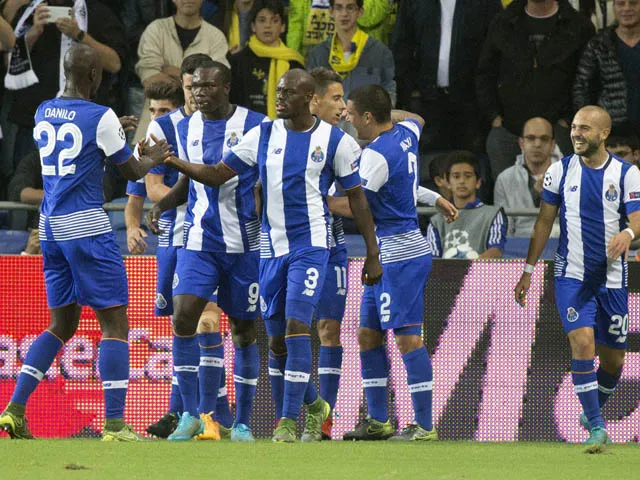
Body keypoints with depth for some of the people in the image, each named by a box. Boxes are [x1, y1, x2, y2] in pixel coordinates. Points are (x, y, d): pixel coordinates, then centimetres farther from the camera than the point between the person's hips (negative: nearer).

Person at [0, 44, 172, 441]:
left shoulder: (43, 114, 9)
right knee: (115, 323, -3)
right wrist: (152, 158, 22)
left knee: (63, 323, 17)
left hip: (50, 229, 7)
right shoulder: (102, 117, -11)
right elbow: (132, 171, 0)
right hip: (86, 226, -7)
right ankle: (115, 425, -10)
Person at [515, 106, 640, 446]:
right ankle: (595, 427, -15)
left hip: (612, 278, 1)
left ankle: (593, 410, 36)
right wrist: (528, 271, 6)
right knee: (582, 342, -19)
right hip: (571, 276, -1)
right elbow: (544, 222, 8)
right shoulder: (560, 171, 1)